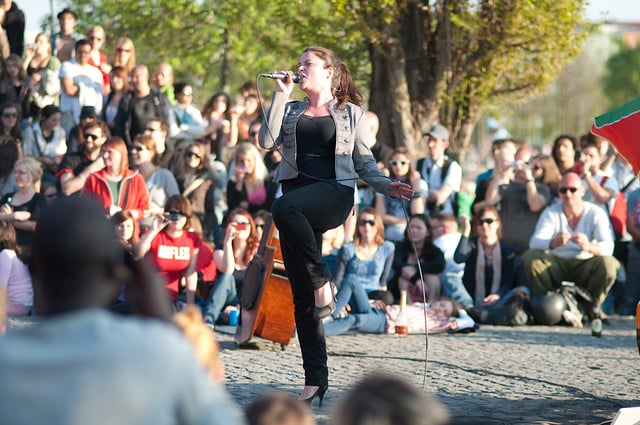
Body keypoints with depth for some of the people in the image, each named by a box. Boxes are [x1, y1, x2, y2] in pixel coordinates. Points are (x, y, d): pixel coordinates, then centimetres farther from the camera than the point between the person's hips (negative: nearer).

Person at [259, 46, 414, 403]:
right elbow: (267, 141, 4)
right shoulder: (290, 110, 21)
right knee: (302, 296, -2)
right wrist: (282, 95, 3)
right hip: (298, 202, 4)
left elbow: (364, 160, 14)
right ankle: (316, 380, 3)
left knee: (286, 207, -39)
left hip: (335, 192, -4)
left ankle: (323, 281, -25)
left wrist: (386, 185, -4)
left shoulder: (350, 112, 14)